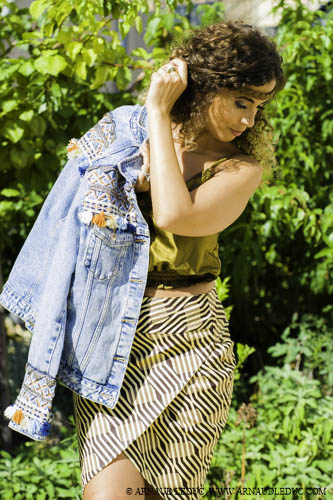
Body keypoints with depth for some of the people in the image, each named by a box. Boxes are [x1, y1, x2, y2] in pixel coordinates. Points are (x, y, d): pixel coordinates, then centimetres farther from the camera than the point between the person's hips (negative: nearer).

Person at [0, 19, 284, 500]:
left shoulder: (242, 166, -3)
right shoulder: (133, 133, 5)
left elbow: (174, 215, -22)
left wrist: (159, 113, -15)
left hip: (186, 341, -1)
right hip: (111, 339, 2)